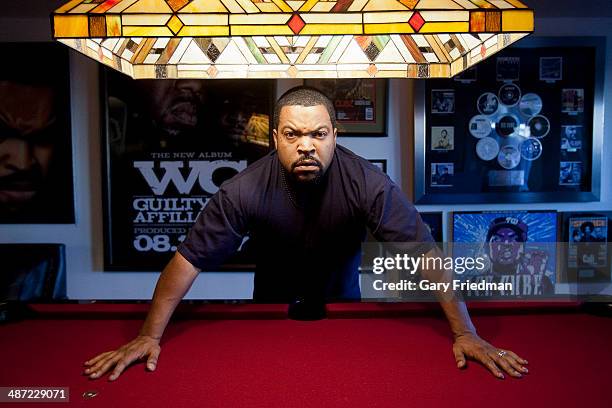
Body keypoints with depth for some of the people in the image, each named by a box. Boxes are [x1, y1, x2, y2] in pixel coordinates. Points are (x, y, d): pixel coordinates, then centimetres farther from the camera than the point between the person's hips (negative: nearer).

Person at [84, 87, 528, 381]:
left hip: (341, 304, 1)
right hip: (271, 309, 0)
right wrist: (149, 335, -26)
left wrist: (465, 332, -30)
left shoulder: (368, 183, -30)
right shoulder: (245, 190, -30)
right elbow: (189, 259, -25)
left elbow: (426, 253, -27)